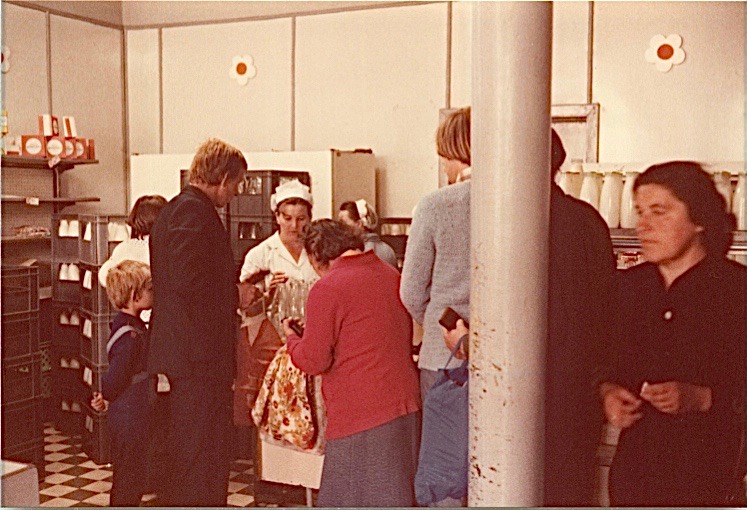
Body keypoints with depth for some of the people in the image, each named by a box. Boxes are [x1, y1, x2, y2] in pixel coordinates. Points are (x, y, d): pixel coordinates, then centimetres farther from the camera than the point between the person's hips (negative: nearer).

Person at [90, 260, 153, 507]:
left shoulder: (136, 327, 8)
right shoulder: (129, 335, -24)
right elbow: (117, 377, -24)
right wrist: (106, 399, -7)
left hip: (138, 415, 10)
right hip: (128, 419, -10)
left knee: (136, 476, 20)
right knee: (128, 476, 3)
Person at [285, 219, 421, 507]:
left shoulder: (327, 288, -11)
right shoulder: (392, 275, 10)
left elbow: (314, 361, -11)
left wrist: (290, 336, 8)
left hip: (359, 412, -7)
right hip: (406, 404, 7)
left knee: (349, 498, 4)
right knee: (399, 495, 16)